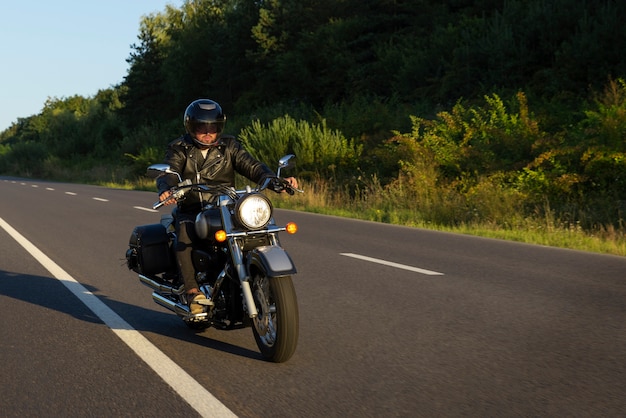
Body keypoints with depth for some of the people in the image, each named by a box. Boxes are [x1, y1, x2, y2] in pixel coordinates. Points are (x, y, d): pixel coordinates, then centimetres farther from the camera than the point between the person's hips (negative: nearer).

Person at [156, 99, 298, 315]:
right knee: (185, 237, -33)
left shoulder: (229, 147, 9)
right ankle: (193, 292, -31)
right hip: (190, 211, -1)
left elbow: (251, 166, -3)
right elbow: (169, 173, -12)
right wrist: (166, 190, -38)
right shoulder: (179, 149, 4)